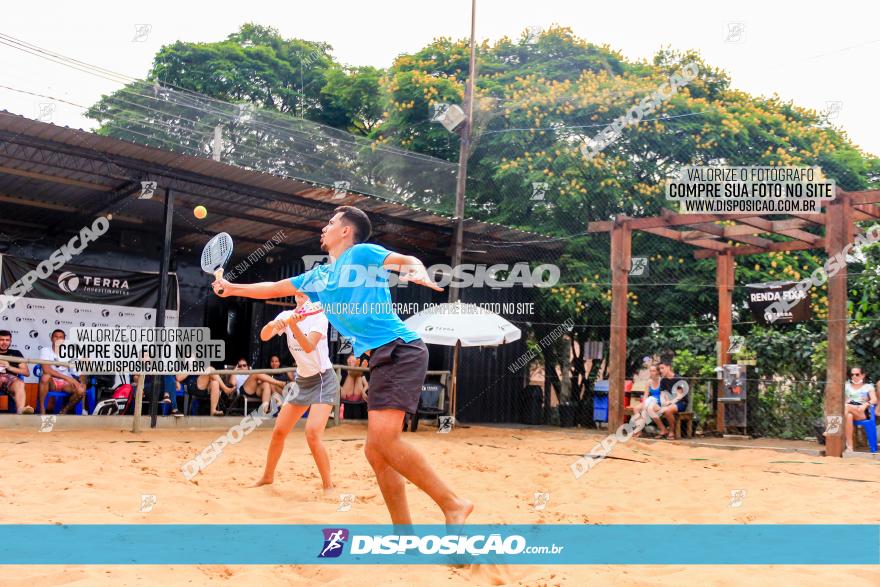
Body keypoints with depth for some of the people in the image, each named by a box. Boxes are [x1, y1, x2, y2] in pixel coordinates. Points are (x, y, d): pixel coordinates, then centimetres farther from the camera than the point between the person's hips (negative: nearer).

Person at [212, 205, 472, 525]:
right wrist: (232, 288, 43)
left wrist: (420, 274, -28)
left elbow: (409, 261, -6)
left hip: (401, 350, -8)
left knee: (384, 437, -23)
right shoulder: (316, 277, 25)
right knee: (375, 451, 2)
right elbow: (273, 288, 37)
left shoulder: (362, 252, 3)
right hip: (382, 359, 8)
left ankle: (453, 504, -15)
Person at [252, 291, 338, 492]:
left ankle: (328, 486, -9)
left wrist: (293, 325, -45)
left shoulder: (319, 317, -15)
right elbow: (264, 336, -15)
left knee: (312, 432, -22)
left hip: (323, 380, -6)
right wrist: (273, 325, -37)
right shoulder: (286, 315, -1)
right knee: (279, 431, 8)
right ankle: (267, 476, 29)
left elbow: (309, 347, -30)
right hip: (301, 380, 6)